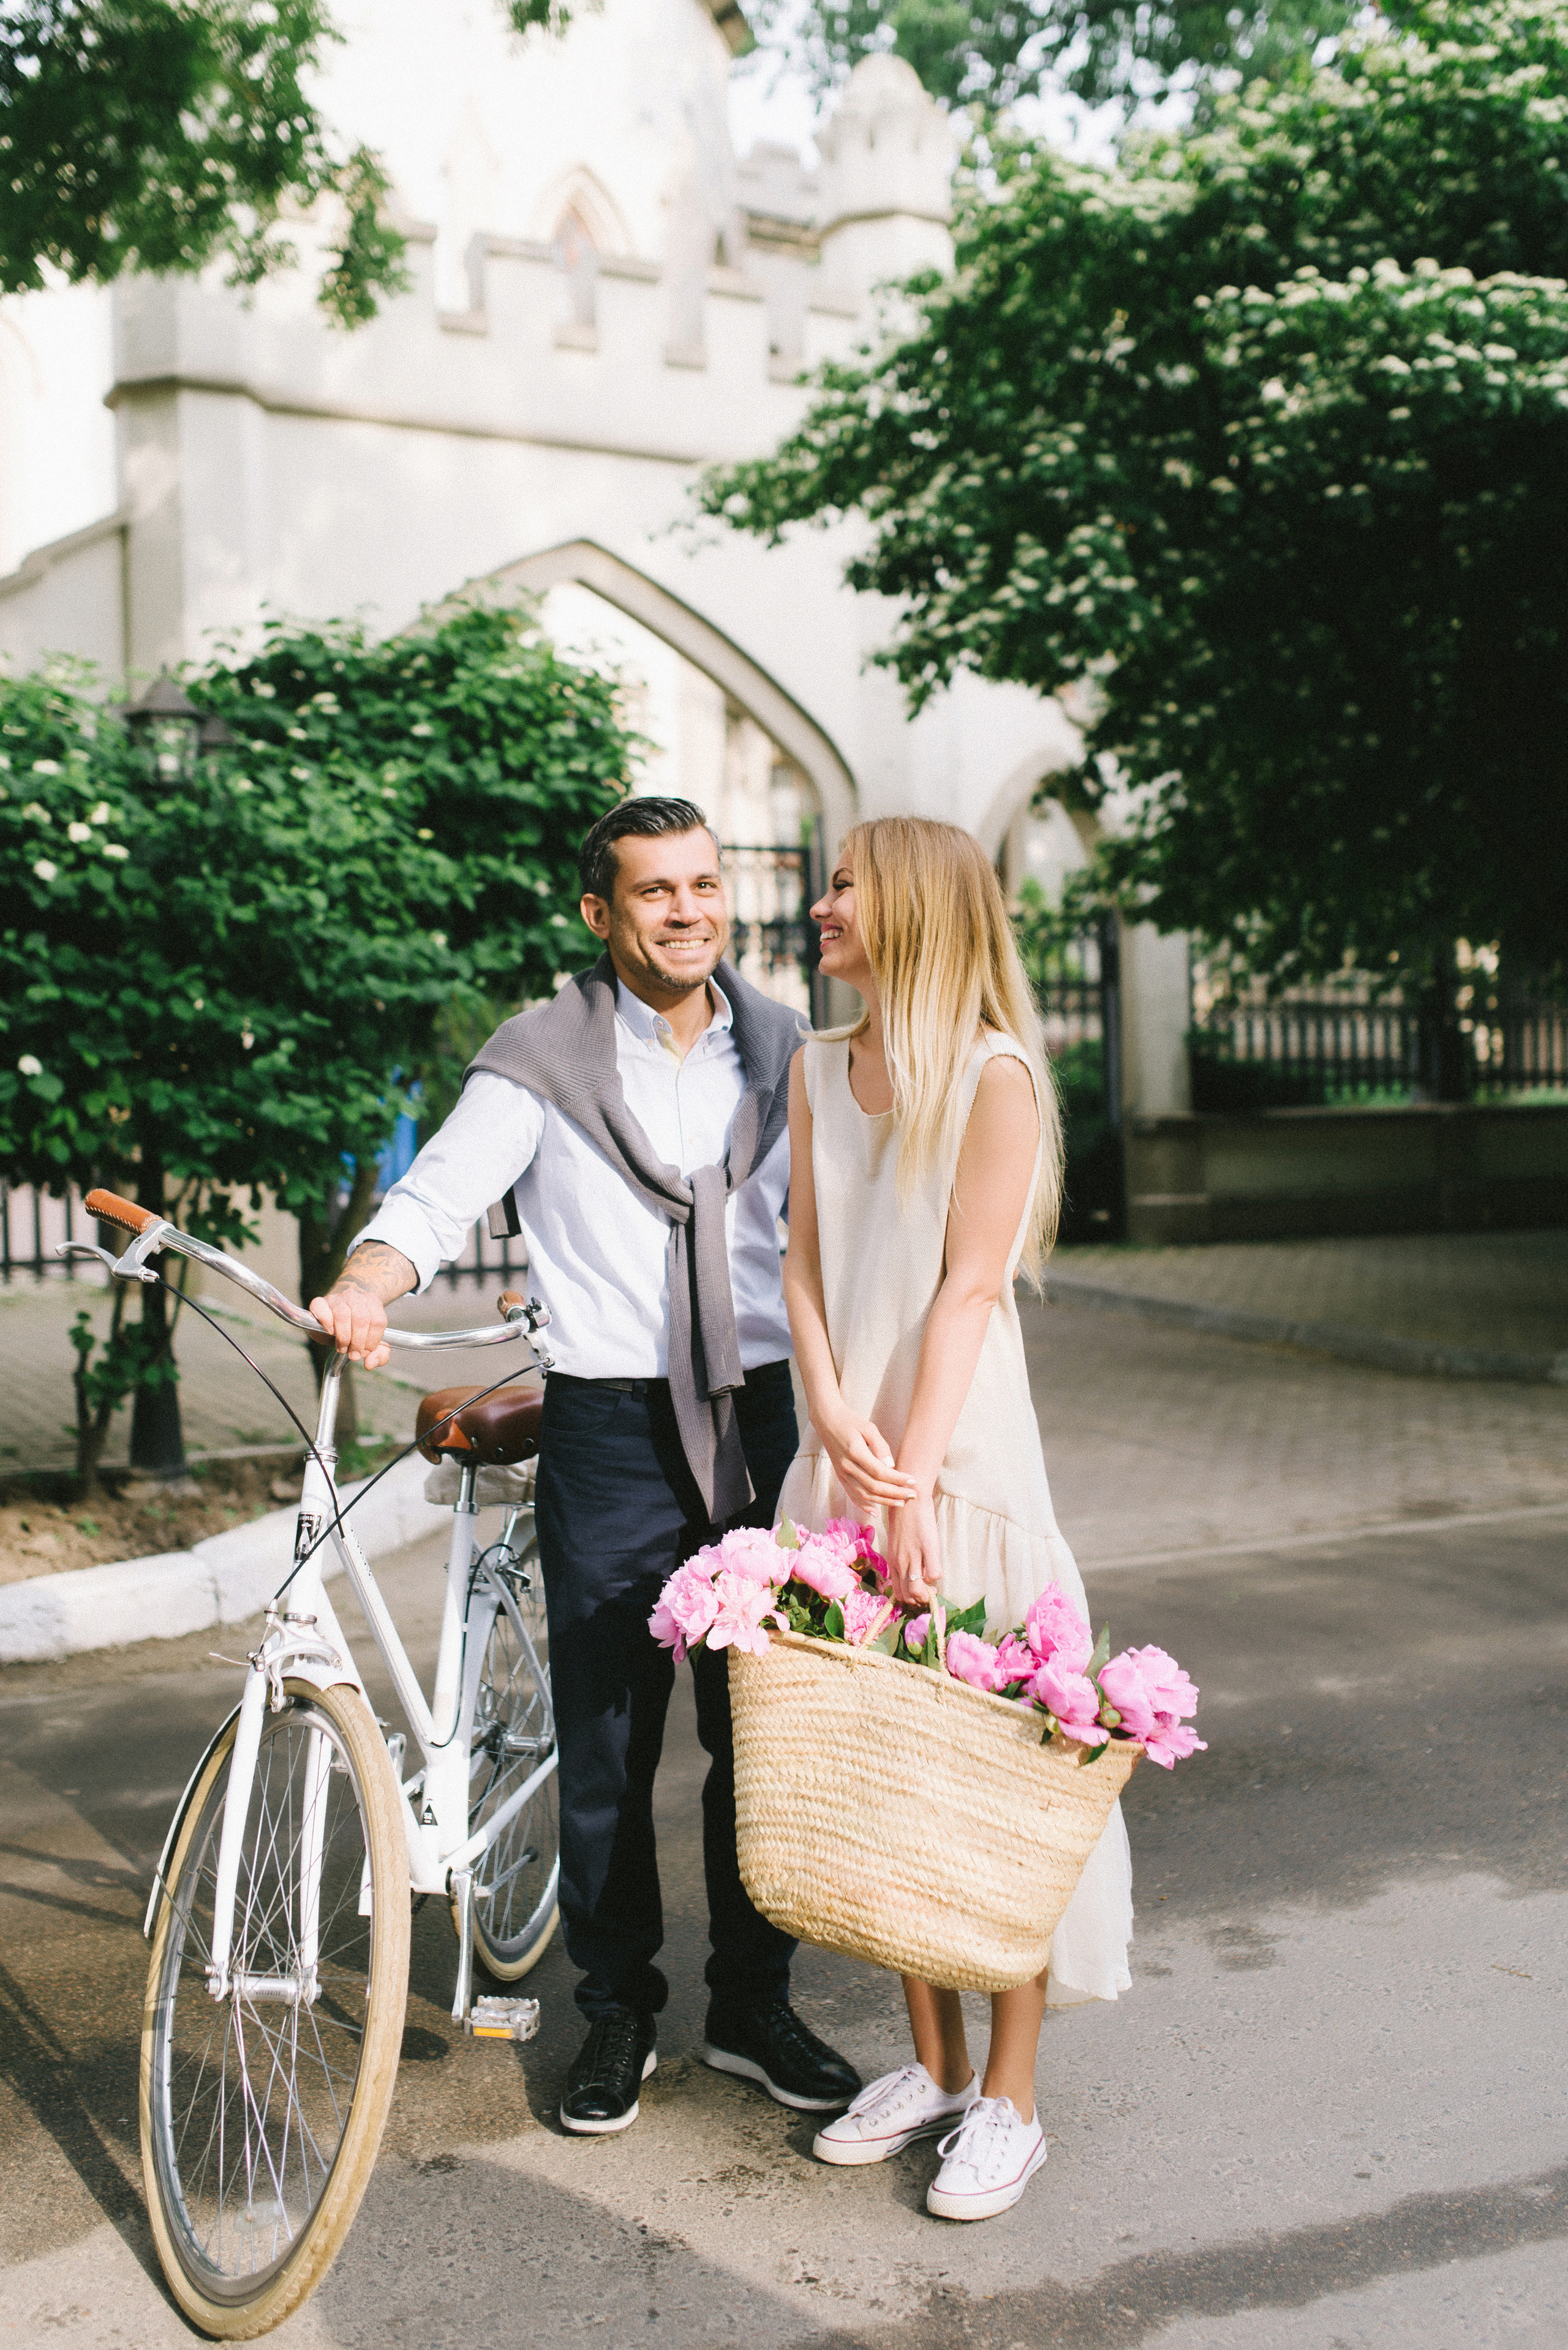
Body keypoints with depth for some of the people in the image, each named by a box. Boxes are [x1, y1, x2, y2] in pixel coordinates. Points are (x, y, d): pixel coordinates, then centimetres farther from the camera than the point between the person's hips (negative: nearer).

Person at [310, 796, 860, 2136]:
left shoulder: (782, 1050, 8)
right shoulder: (544, 1054, -2)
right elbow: (442, 1192, -12)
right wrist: (363, 1288, -33)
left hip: (758, 1421, 3)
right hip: (609, 1431, -2)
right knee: (607, 1743, 4)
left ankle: (754, 2007, 26)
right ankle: (618, 2014, 24)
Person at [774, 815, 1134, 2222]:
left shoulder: (995, 1076, -8)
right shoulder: (818, 1070, 10)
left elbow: (969, 1289, -13)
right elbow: (805, 1262, 6)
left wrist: (913, 1482, -17)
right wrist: (836, 1423, -8)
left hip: (961, 1446, -6)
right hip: (846, 1450, 6)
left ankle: (1011, 2099, 13)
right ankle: (933, 2063, 25)